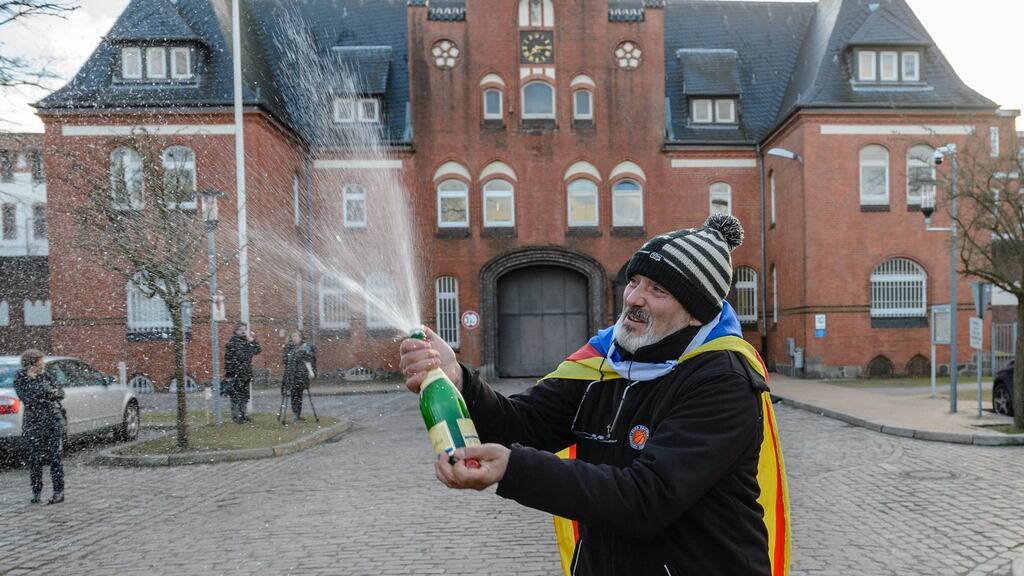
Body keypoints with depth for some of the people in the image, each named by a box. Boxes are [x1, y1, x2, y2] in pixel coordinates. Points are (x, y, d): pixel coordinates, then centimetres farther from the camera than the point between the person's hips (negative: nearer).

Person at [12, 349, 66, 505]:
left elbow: (60, 392, 10)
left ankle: (59, 492, 6)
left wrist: (55, 393, -10)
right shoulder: (20, 379, -4)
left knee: (54, 457, 0)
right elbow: (27, 400, -18)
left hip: (53, 421, 2)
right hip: (34, 423, -1)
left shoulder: (44, 375, 5)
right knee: (35, 459, 3)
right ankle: (37, 491, 19)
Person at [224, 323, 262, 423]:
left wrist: (252, 339, -2)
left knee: (245, 396, 12)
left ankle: (242, 415, 21)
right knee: (236, 396, -1)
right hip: (235, 376, -7)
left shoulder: (248, 342, 12)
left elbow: (258, 350, 6)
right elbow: (228, 360, -10)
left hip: (246, 375, 7)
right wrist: (228, 375, -14)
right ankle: (236, 416, 5)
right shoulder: (232, 343, -7)